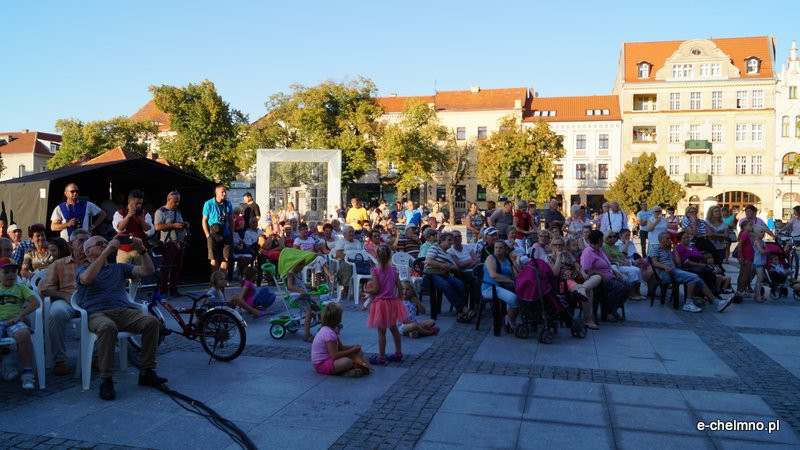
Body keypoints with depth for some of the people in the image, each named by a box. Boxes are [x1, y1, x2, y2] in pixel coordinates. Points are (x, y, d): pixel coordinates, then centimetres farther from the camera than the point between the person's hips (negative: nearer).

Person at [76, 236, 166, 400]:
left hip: (124, 311, 4)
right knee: (108, 327, -40)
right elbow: (87, 278, -12)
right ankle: (106, 380, -31)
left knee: (152, 321, -25)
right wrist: (106, 252, -15)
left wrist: (142, 250, 1)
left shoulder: (119, 268, 26)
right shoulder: (82, 269, 15)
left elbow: (148, 271, 15)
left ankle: (147, 372, -17)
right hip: (97, 313, -4)